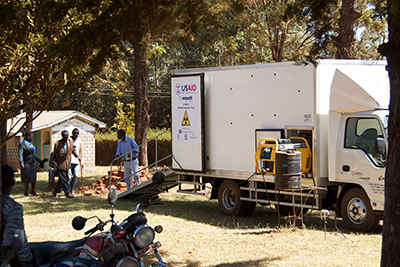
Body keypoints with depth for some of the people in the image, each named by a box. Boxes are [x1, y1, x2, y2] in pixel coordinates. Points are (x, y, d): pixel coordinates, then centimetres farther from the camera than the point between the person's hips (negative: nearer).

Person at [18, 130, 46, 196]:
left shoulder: (30, 144, 15)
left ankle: (32, 191, 22)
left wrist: (40, 161, 23)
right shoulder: (22, 144, -9)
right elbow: (20, 154, -19)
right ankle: (26, 192, 11)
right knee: (26, 179, 0)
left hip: (33, 163, 7)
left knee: (34, 178, 8)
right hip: (26, 164, -7)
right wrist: (21, 163, -32)